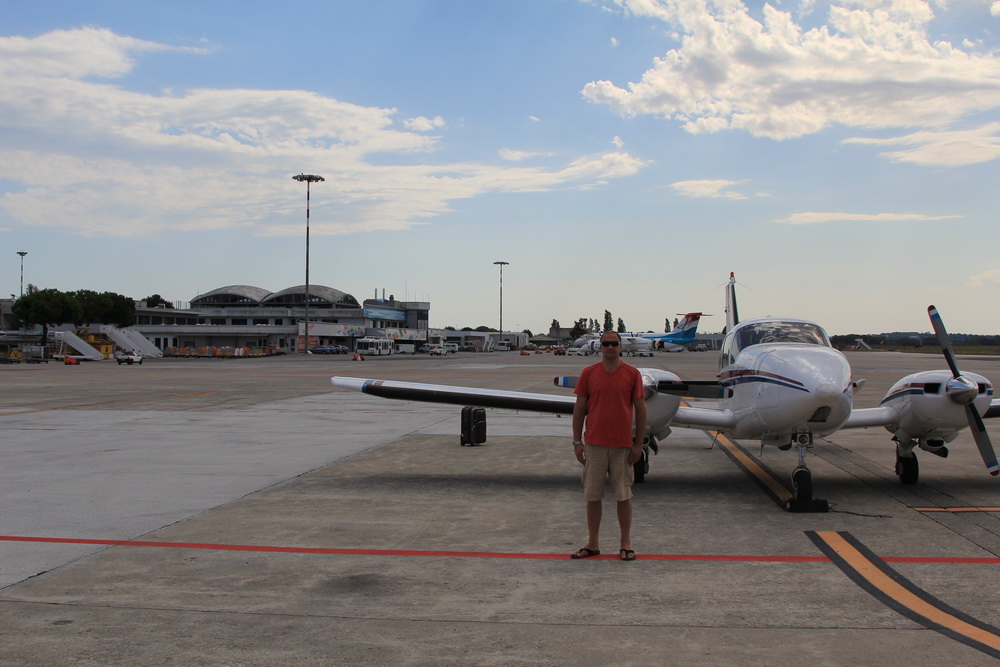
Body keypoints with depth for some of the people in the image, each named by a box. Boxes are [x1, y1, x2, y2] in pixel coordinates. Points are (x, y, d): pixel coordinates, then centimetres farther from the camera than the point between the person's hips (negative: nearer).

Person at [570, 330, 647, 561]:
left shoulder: (632, 374, 1)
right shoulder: (588, 373, 3)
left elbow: (640, 409, 3)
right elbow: (579, 408, 5)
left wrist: (638, 444, -1)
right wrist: (577, 442, 1)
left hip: (623, 445, -1)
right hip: (594, 444, 1)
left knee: (623, 495, 6)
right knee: (593, 495, 6)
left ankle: (626, 544, 16)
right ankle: (593, 543, 17)